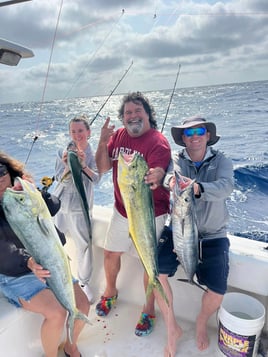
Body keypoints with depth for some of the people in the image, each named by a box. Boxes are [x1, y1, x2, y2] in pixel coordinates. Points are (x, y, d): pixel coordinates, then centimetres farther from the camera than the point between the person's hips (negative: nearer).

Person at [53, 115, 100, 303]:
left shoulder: (94, 154, -5)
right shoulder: (63, 152, -1)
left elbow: (96, 179, -19)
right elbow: (60, 180, -8)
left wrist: (84, 165, -36)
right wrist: (68, 167, -28)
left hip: (81, 207, -2)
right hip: (59, 203, 2)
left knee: (84, 246, 1)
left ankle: (84, 282, 22)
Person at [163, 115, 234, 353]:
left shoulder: (221, 161, -5)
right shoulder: (177, 160, -1)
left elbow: (226, 187, -26)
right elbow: (170, 174, -24)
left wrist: (198, 188, -46)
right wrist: (171, 180, -50)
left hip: (213, 236, -1)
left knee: (217, 291, -12)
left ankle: (202, 323, 25)